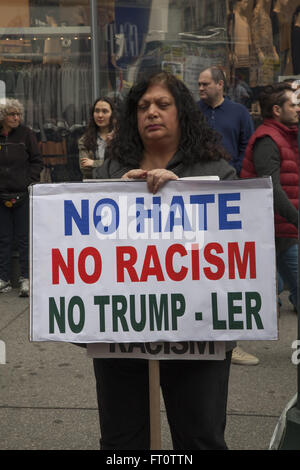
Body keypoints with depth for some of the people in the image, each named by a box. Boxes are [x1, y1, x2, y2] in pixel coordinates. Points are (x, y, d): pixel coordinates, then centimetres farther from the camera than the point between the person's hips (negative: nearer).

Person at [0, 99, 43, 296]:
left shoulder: (26, 134, 2)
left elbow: (37, 162, 4)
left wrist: (28, 183, -7)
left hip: (23, 194, -2)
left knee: (24, 238, -1)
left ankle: (26, 279, 4)